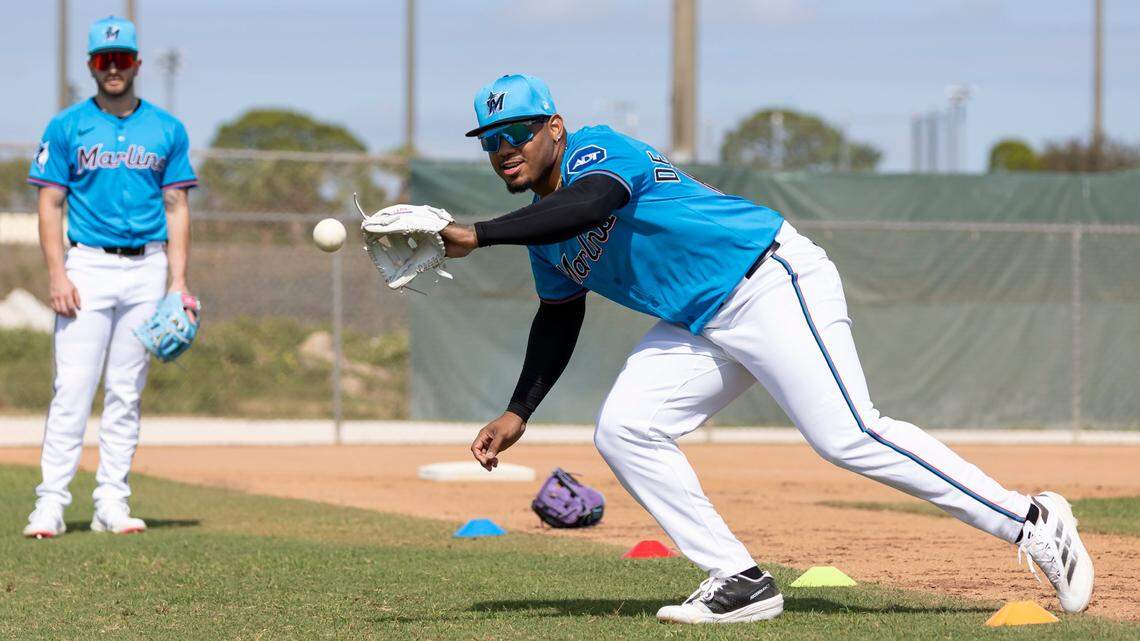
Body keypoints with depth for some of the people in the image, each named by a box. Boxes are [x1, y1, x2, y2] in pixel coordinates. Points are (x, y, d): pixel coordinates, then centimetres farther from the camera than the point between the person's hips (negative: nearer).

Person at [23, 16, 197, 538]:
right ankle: (50, 504, -9)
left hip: (147, 269, 2)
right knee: (73, 388, -9)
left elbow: (176, 208, 9)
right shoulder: (67, 127, 3)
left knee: (126, 392, 4)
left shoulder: (167, 131, 9)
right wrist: (57, 276, -10)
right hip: (88, 267, -2)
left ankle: (112, 504, 7)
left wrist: (178, 282, 0)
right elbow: (50, 205, 1)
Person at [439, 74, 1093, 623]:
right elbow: (559, 316, 24)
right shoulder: (544, 232, 12)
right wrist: (518, 413, 16)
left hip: (771, 283, -9)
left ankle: (1032, 523, -10)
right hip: (700, 327, 9)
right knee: (623, 432, -4)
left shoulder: (597, 150, -15)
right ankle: (740, 581, 0)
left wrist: (479, 236, -40)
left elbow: (590, 204, -38)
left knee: (850, 438, -17)